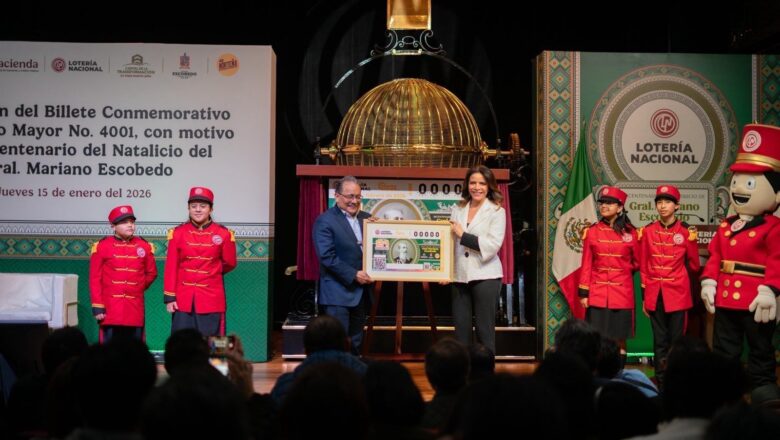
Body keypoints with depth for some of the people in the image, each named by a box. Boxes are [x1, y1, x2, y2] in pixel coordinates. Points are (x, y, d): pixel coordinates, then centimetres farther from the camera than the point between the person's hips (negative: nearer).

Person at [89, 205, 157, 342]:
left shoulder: (144, 246, 6)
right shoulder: (102, 246, -1)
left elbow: (151, 273, 19)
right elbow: (95, 279, -2)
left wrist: (137, 289, 9)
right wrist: (97, 307, -6)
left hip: (135, 309, 3)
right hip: (110, 308, -2)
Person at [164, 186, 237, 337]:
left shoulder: (223, 234, -1)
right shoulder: (178, 233, 1)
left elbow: (229, 264, 11)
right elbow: (171, 267, 1)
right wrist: (169, 297, -2)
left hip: (211, 300, -1)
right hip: (183, 300, 1)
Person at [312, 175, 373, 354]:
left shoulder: (366, 218, 12)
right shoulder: (325, 221, -8)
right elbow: (327, 256, -16)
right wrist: (353, 275, -18)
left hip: (362, 291, 7)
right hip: (338, 292, -7)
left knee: (356, 342, 13)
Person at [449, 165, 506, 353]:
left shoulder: (497, 211, -1)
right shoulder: (457, 210, 12)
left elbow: (492, 245, -13)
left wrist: (463, 235, -12)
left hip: (485, 276, -4)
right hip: (460, 276, 4)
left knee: (485, 330, 1)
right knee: (461, 329, 7)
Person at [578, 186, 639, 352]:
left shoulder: (630, 232, 2)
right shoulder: (591, 232, 2)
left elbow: (637, 262, 13)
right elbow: (586, 265, 2)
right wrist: (583, 293, -1)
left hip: (622, 293, 0)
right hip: (597, 293, 0)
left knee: (619, 337, 4)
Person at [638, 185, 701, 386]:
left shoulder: (686, 231, -2)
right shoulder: (647, 231, 2)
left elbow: (694, 265, 6)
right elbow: (644, 267, 5)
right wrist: (644, 296, 4)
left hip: (678, 293, -1)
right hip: (655, 294, 2)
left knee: (676, 339, 1)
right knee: (659, 340, 7)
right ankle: (661, 382, 13)